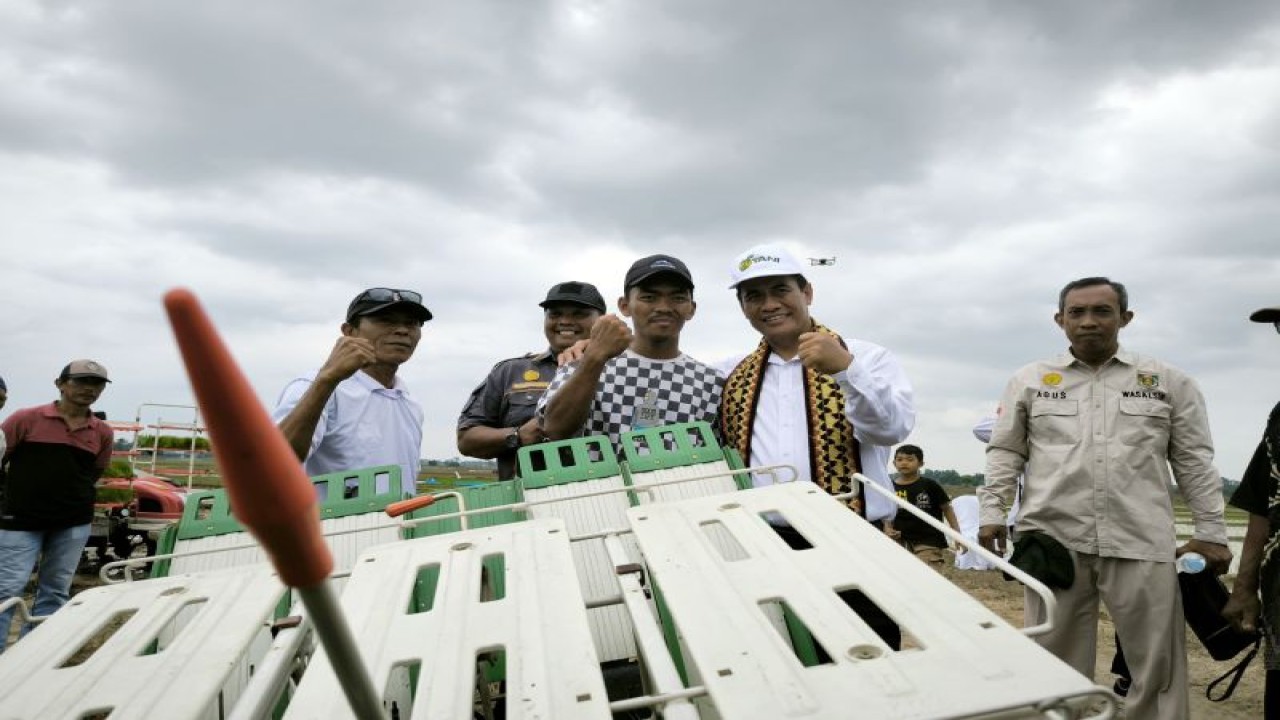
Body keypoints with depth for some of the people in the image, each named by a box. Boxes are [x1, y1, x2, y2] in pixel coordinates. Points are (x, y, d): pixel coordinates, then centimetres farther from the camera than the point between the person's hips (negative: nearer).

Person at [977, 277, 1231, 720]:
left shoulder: (1169, 382, 10)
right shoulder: (1030, 381, 9)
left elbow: (1195, 462, 10)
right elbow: (1005, 452, 9)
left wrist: (1210, 532, 5)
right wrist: (992, 513, 0)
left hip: (1141, 542, 0)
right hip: (1053, 539, 0)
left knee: (1158, 663, 4)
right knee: (1056, 662, 8)